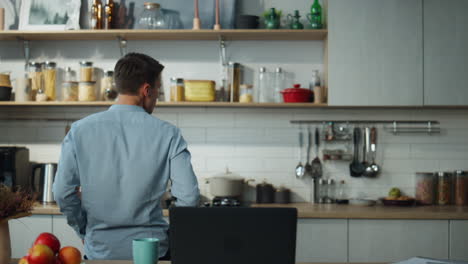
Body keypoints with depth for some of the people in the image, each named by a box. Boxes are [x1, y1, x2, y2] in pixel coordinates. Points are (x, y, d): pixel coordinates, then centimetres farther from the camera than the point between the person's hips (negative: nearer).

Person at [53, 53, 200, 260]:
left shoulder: (80, 131, -3)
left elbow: (63, 192, -5)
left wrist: (86, 232, 9)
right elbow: (188, 196, -11)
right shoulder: (167, 134, -7)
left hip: (99, 250, 1)